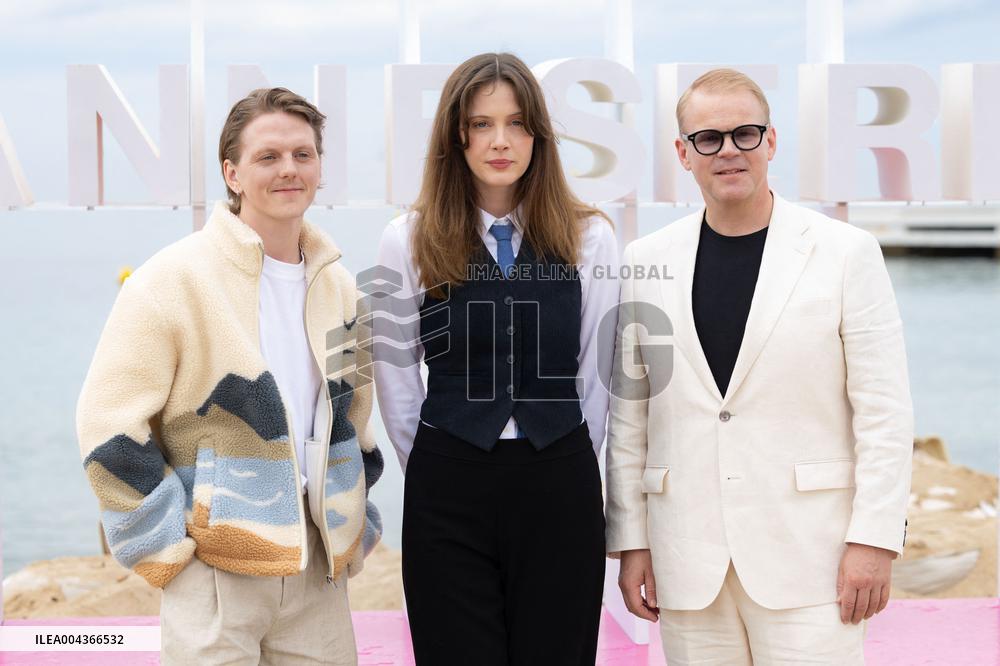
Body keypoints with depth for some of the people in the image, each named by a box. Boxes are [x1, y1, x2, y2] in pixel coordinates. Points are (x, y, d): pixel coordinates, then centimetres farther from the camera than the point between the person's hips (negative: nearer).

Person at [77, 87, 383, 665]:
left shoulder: (339, 286, 10)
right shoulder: (175, 279, -9)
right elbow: (109, 427, -10)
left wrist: (352, 534, 15)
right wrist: (168, 550, -10)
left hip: (317, 566, 5)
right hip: (215, 569, -5)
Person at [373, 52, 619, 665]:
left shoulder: (589, 236, 1)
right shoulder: (410, 241, 0)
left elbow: (596, 374, 7)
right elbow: (396, 382, 8)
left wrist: (565, 471, 10)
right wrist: (439, 474, 11)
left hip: (561, 489, 1)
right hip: (447, 493, 0)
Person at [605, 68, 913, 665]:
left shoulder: (846, 252, 1)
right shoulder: (646, 262, 8)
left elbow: (885, 413, -2)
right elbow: (627, 414, 10)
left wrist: (874, 539, -7)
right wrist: (631, 539, 6)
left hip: (806, 552, -2)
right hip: (689, 562, 3)